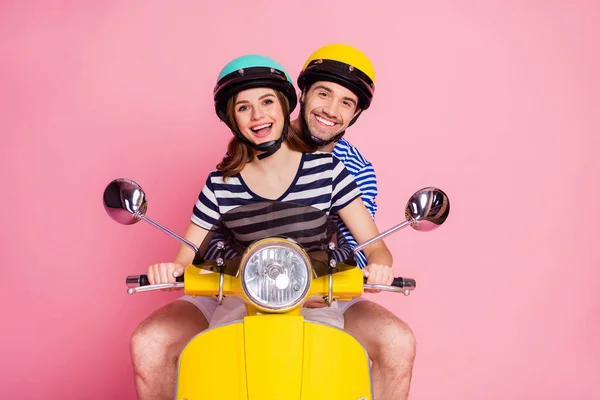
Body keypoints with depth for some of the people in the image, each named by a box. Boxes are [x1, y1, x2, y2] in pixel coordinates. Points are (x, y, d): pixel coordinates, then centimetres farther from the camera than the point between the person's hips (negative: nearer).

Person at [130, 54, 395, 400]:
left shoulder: (327, 169, -1)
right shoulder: (220, 184, 1)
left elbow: (375, 245, 1)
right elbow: (188, 259, 3)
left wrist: (378, 265, -23)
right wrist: (169, 270, -21)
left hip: (314, 301, -1)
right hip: (234, 301, 2)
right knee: (148, 343, -20)